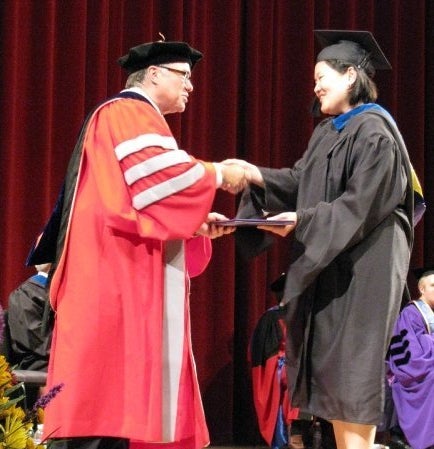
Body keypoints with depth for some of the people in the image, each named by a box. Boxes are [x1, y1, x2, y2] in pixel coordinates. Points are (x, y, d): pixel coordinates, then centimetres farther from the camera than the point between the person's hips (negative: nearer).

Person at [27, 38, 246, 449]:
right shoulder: (128, 112, -5)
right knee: (111, 379, -14)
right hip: (117, 274, -11)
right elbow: (158, 175, -21)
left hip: (132, 273, 11)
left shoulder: (138, 120, 27)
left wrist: (196, 225, 11)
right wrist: (218, 174, -8)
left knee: (123, 397, 4)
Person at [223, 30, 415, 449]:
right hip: (327, 261, 9)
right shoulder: (327, 132, 14)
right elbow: (301, 181, 13)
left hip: (360, 264, -9)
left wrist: (301, 221, -23)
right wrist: (256, 175, -1)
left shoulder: (374, 132, -14)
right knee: (330, 362, 7)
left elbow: (360, 205, -20)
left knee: (351, 364, -9)